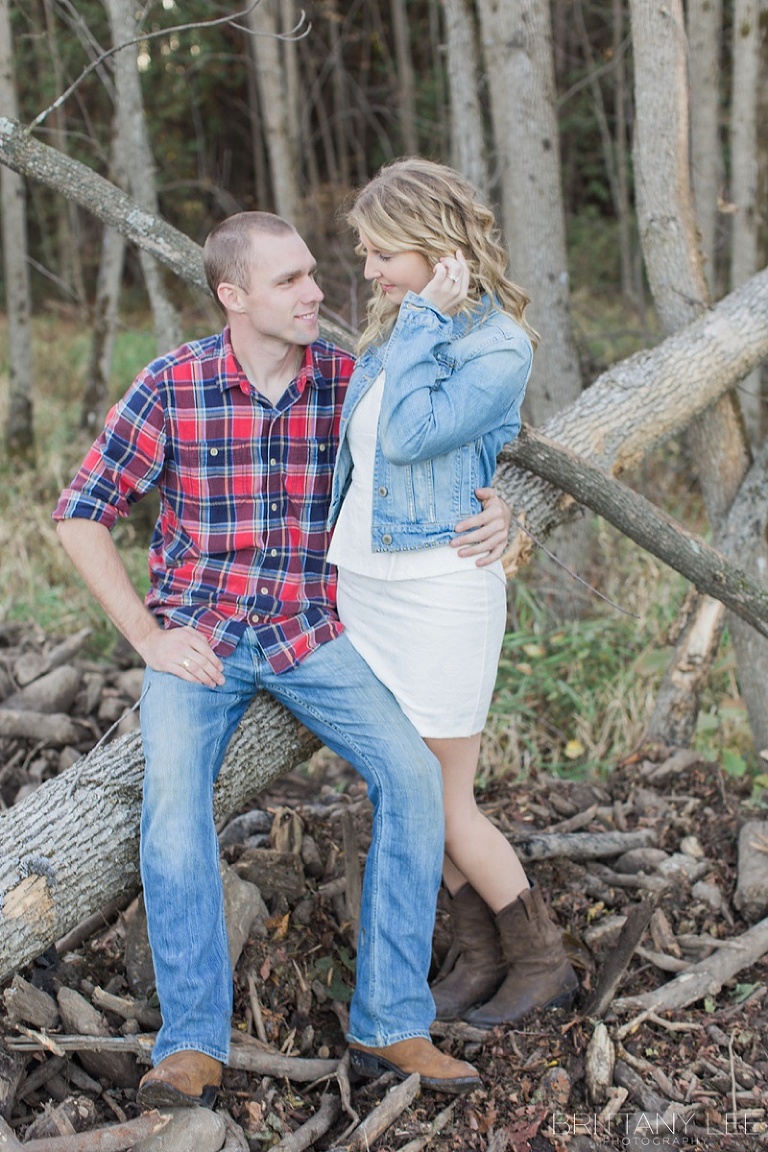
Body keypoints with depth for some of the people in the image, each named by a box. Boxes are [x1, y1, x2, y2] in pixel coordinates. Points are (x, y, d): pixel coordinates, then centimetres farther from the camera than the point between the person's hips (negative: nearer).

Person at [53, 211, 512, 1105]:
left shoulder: (349, 379, -2)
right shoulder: (172, 386, -7)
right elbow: (81, 516, -2)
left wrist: (489, 518, -14)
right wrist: (147, 637, -10)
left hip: (311, 632, 2)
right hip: (197, 635, -1)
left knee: (412, 772, -21)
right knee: (174, 788, -29)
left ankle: (390, 1022, -11)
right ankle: (193, 1043, -22)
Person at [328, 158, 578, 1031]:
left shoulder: (499, 349, -14)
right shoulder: (394, 326, 9)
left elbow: (409, 434, -25)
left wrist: (425, 317, -18)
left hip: (438, 587, -8)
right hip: (361, 580, 8)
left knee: (441, 802, 2)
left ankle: (543, 961, 22)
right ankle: (482, 955, 28)